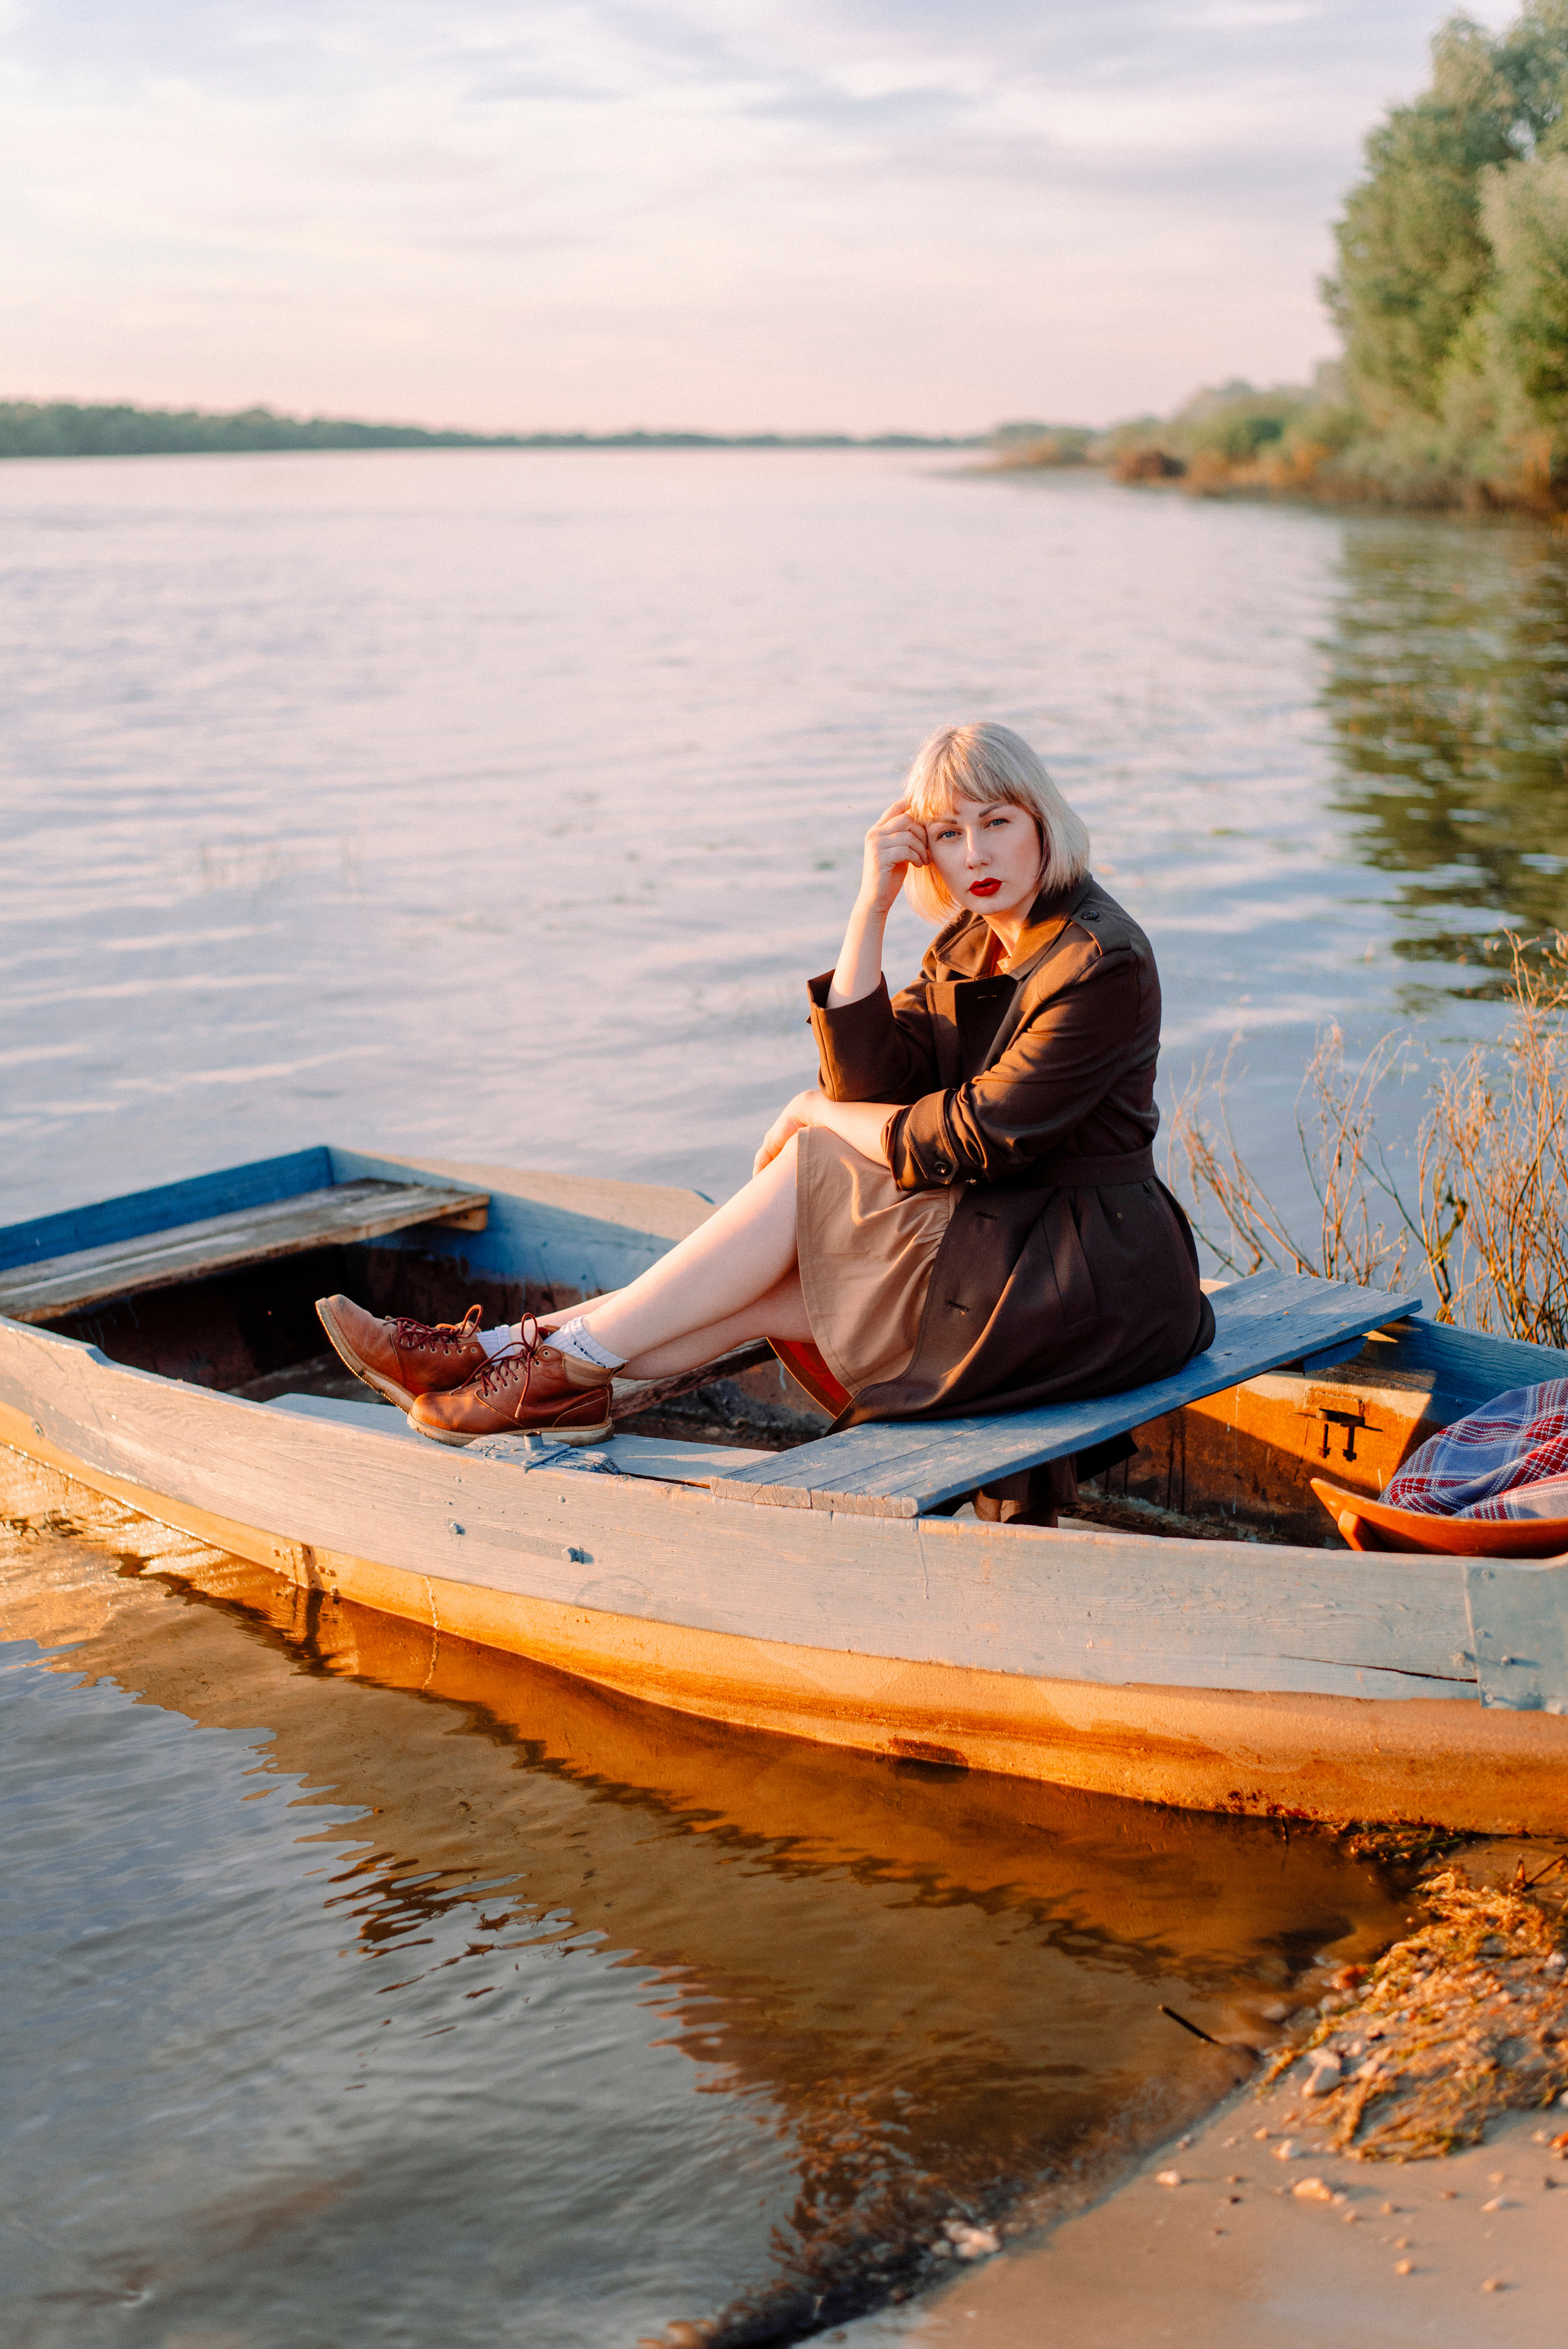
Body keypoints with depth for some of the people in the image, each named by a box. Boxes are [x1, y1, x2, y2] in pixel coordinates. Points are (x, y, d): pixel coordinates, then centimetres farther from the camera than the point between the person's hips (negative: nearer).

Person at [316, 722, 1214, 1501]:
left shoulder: (1103, 962, -18)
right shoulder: (969, 944, 9)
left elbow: (973, 1138, -21)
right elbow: (870, 1079, -4)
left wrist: (821, 1116, -7)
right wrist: (872, 906, -11)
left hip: (1092, 1280, -8)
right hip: (1004, 1244, 8)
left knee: (805, 1173, -14)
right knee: (760, 1293, -8)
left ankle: (566, 1361, -10)